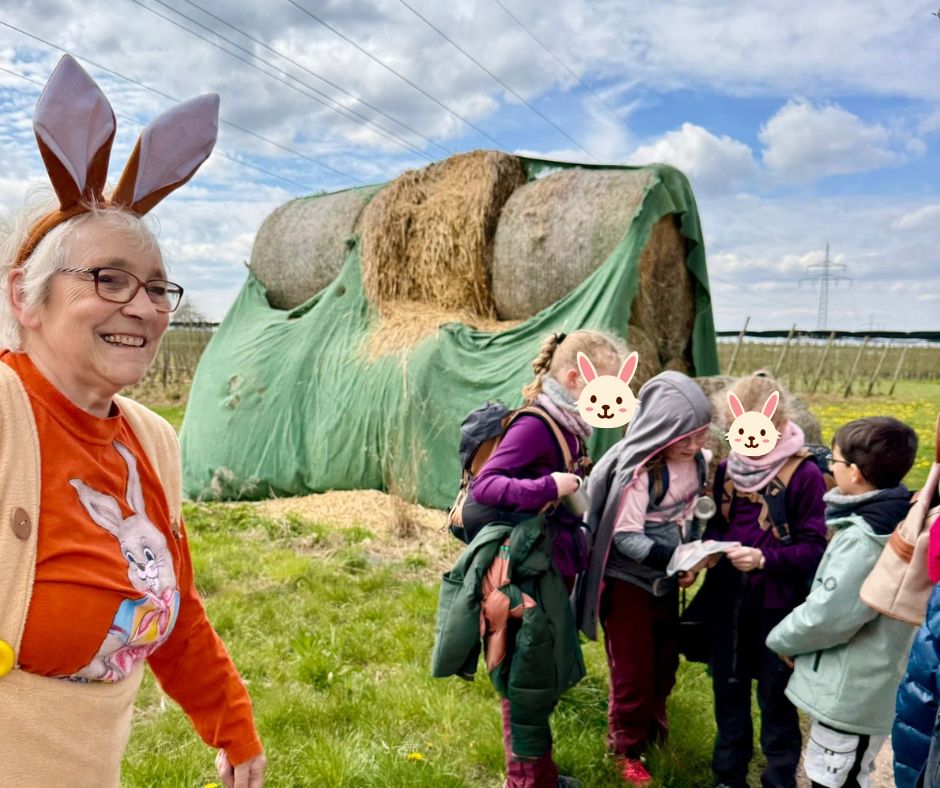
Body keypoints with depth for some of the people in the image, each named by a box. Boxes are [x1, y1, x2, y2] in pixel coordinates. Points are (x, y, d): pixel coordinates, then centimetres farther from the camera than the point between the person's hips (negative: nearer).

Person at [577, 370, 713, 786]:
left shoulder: (697, 461, -5)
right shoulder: (638, 470, -26)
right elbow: (625, 538, -25)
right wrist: (676, 558, -32)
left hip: (665, 577, 6)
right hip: (629, 580, -6)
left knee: (665, 661, 20)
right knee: (633, 669, 6)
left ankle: (653, 728, 44)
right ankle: (627, 749, 28)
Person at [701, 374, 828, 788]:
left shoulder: (805, 474, -12)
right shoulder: (728, 467, 3)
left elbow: (814, 547, -13)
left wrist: (764, 559, -27)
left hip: (776, 604, -5)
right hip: (725, 598, 5)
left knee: (775, 698, 9)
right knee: (727, 689, 18)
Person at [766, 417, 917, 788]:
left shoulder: (863, 540, -27)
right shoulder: (896, 521, 3)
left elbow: (827, 614, -25)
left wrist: (783, 639, -9)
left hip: (848, 694, -10)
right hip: (862, 688, 10)